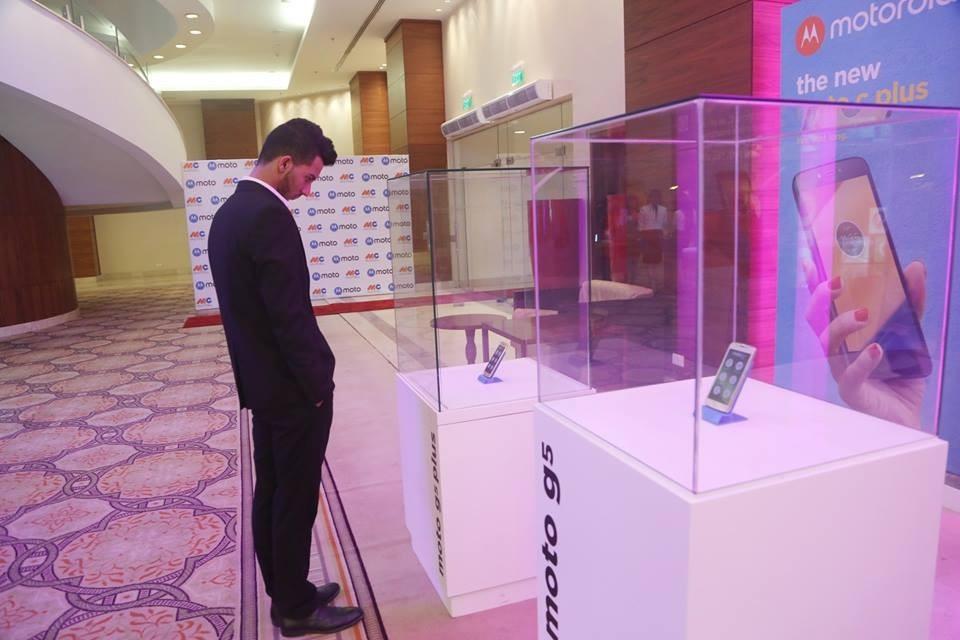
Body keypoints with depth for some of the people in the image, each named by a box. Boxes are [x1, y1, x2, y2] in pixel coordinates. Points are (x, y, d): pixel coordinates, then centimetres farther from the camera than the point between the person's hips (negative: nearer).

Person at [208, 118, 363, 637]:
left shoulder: (228, 213, 10)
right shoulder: (270, 217, -21)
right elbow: (291, 316, -23)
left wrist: (253, 375, 18)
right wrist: (319, 384, -14)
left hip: (260, 383, 10)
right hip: (292, 387, -10)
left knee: (270, 493, 17)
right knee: (296, 500, 4)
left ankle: (283, 593, 33)